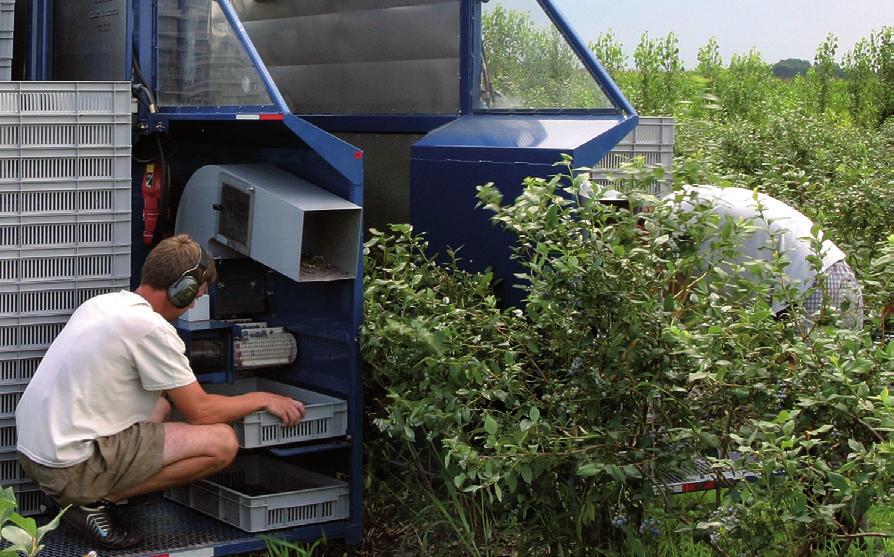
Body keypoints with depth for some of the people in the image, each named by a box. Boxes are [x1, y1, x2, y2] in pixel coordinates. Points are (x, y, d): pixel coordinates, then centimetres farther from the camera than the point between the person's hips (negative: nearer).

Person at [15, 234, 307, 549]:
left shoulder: (101, 303, 12)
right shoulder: (151, 328, -15)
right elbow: (200, 412, -8)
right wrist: (263, 400, 6)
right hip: (71, 469, -9)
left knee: (160, 402, 25)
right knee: (222, 442, -10)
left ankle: (90, 493, 10)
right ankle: (96, 502, -6)